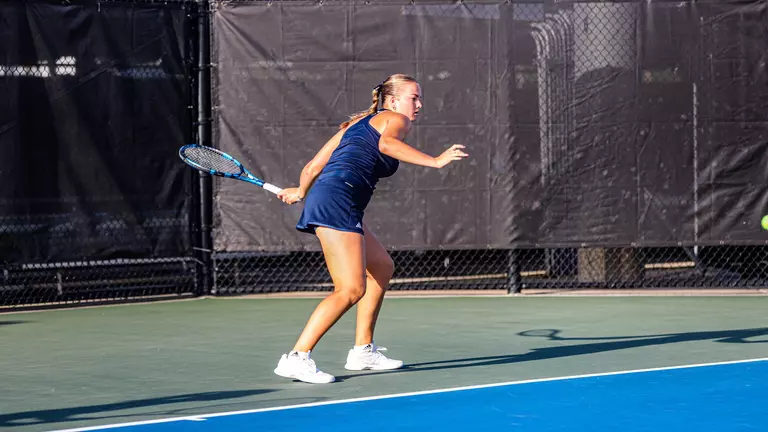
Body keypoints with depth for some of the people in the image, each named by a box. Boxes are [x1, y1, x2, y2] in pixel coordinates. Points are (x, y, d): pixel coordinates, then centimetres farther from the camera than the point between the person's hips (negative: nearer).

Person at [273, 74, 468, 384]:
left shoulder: (356, 123, 29)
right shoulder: (396, 120, 6)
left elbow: (313, 166, 27)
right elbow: (386, 143, -20)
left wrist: (300, 192, 46)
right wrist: (435, 161, -24)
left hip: (321, 197, 10)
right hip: (338, 200, -10)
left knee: (382, 267, 23)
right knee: (351, 290, -16)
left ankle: (363, 350, 23)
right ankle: (297, 358, -22)